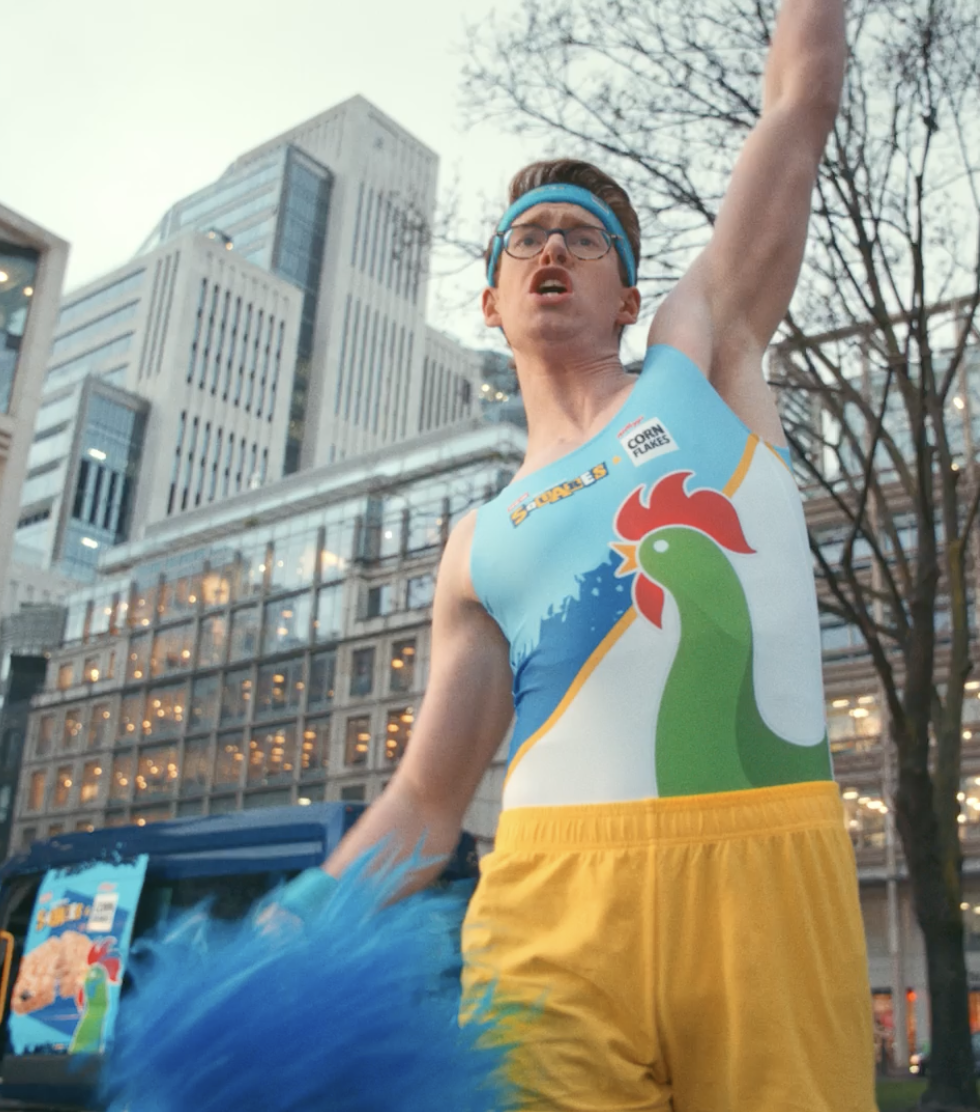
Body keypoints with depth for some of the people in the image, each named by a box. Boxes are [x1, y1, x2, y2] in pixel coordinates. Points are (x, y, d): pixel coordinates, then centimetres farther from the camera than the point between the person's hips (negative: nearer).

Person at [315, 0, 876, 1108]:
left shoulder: (703, 357, 15)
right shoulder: (481, 547, 16)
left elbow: (800, 100, 15)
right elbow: (424, 801, 14)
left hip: (772, 881, 0)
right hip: (557, 893, 1)